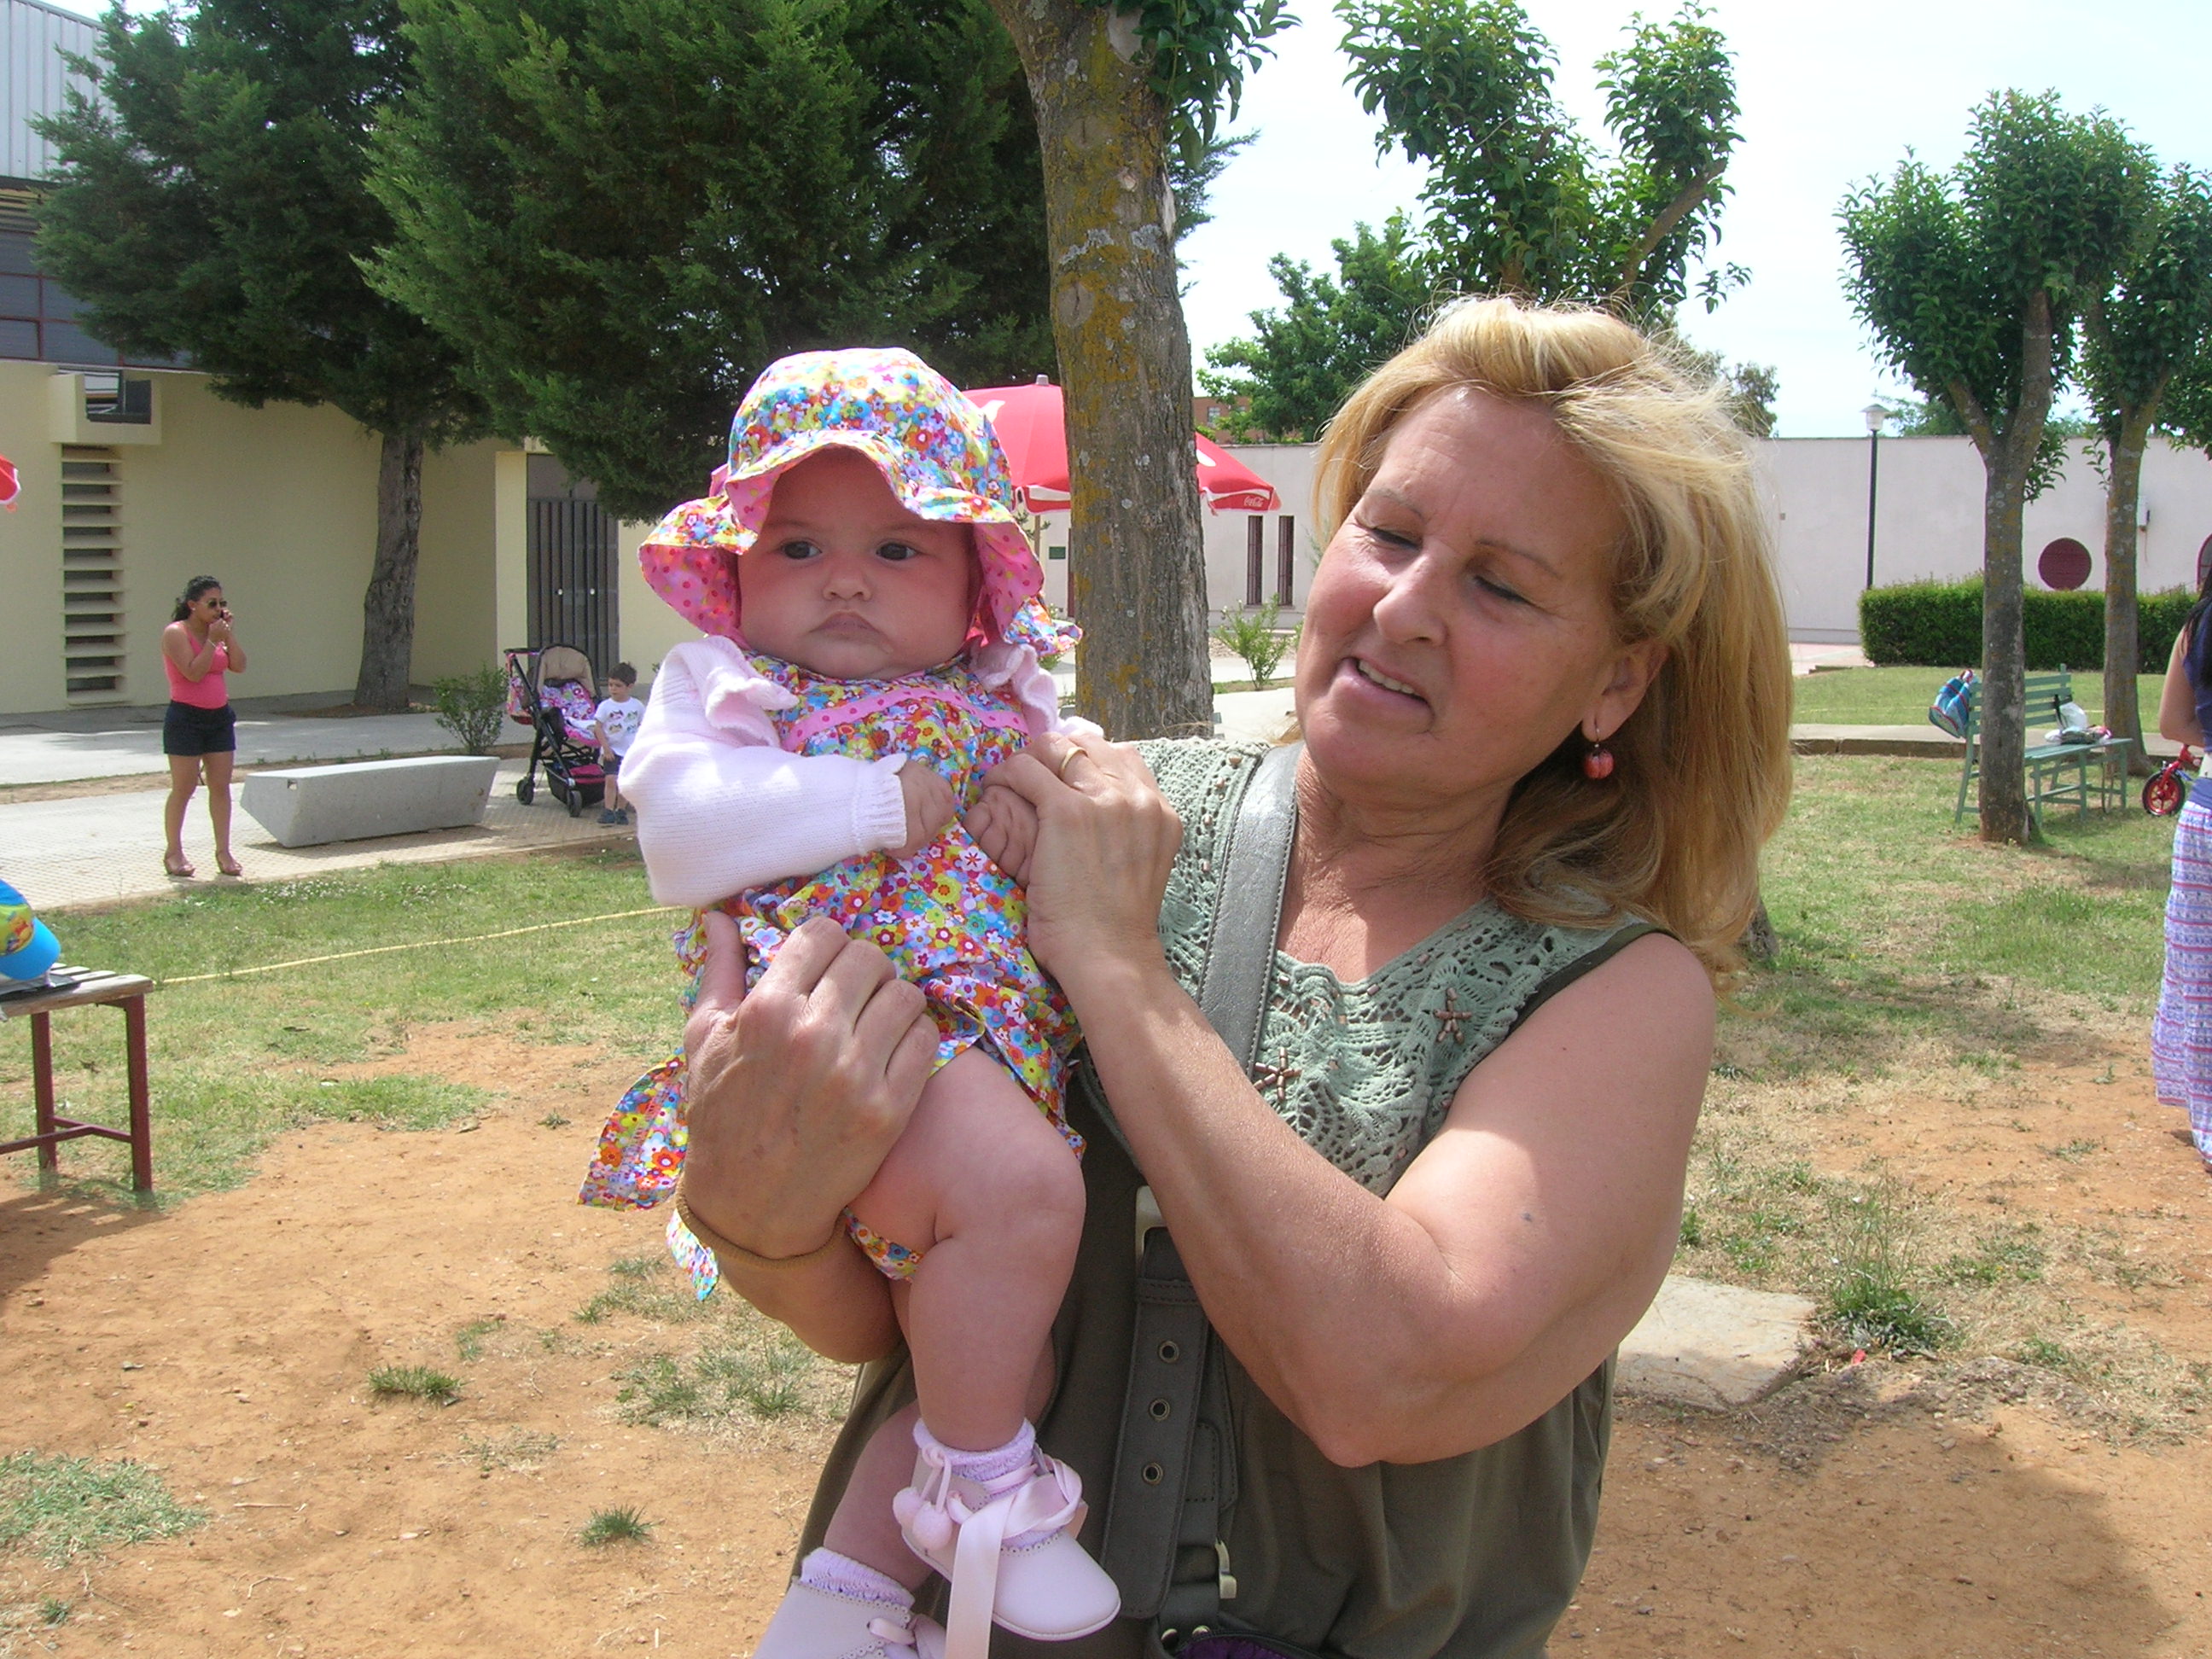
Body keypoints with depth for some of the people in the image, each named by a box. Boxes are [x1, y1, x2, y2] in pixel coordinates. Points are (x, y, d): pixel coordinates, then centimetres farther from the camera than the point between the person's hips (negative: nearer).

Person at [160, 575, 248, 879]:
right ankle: (173, 852, 9)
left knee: (221, 786, 4)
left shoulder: (218, 631, 10)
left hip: (219, 717, 6)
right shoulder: (175, 633, -9)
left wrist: (230, 633, -4)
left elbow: (239, 666, 1)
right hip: (186, 718, -6)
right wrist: (213, 640, -18)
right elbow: (194, 672, -20)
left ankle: (223, 851, 8)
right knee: (184, 788, -1)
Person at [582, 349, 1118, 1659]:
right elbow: (682, 835, -11)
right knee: (1020, 1189, -32)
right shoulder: (721, 688, 7)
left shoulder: (1002, 707, 21)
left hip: (1000, 1047, 7)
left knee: (1006, 1337, 7)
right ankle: (985, 1486, -9)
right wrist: (884, 802, -12)